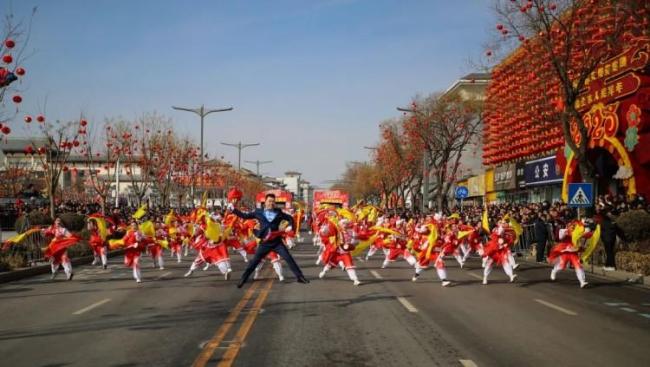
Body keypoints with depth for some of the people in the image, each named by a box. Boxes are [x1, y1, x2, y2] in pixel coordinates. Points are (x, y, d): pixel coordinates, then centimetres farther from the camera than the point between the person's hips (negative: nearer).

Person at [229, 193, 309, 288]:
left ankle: (300, 277, 6)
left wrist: (290, 226, -4)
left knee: (289, 258, -3)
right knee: (254, 261, 3)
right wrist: (233, 210, 0)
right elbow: (245, 216, 6)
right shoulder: (259, 212, 1)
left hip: (277, 242, 1)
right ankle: (243, 279, 15)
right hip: (264, 243, -1)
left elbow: (290, 218, 15)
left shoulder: (278, 212, 3)